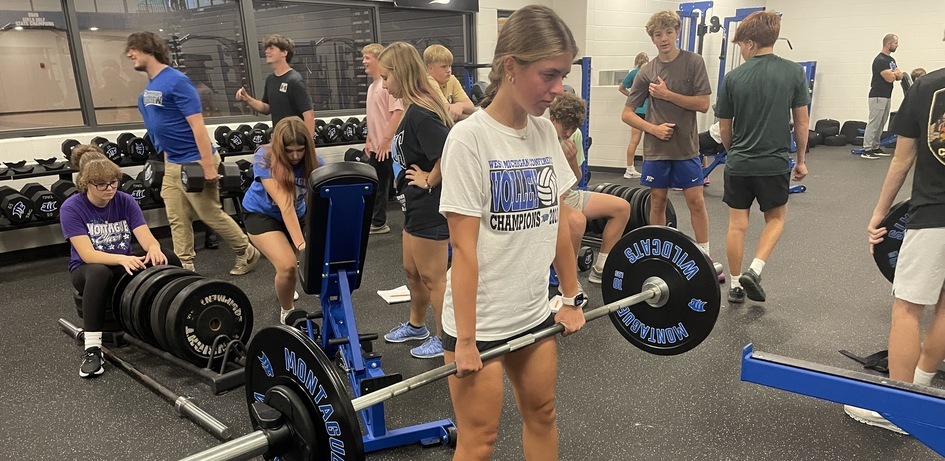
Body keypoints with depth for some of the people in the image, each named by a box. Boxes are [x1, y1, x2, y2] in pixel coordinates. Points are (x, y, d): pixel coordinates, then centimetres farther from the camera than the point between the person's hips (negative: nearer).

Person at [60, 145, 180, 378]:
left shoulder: (125, 202, -6)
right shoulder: (71, 208, -16)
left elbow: (146, 237, -14)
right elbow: (87, 254, -25)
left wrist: (154, 249, -39)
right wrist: (122, 259, -44)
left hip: (125, 264, 3)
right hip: (87, 270, -3)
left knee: (169, 261, -26)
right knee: (99, 273, -41)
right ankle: (92, 348, -35)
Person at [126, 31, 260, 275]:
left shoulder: (176, 81, -16)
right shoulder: (149, 88, 12)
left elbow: (197, 125, -21)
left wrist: (208, 165, -24)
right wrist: (167, 159, 20)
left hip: (194, 162, -9)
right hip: (172, 165, 9)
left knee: (212, 215, 1)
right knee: (177, 220, 8)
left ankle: (247, 252, 19)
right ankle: (185, 267, 15)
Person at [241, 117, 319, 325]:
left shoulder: (313, 162, -18)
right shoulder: (264, 159, -29)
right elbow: (284, 204, -38)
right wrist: (301, 243, -46)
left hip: (297, 215, 5)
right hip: (261, 213, -5)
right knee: (288, 265, -23)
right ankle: (287, 311, 7)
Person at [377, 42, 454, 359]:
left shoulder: (420, 114, -23)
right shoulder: (417, 109, 8)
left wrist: (429, 180, -19)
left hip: (430, 208, -10)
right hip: (418, 206, 10)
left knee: (432, 278, 5)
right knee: (412, 271, 23)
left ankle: (445, 339, 23)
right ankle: (416, 326, 43)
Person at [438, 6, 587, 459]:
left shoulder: (545, 132, 2)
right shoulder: (470, 137, -17)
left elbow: (557, 223, 8)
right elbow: (464, 247, -18)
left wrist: (572, 298, 11)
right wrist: (465, 339, -16)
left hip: (535, 312, 6)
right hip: (480, 320, -6)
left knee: (542, 415, 20)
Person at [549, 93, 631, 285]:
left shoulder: (575, 135, 2)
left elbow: (576, 179, 8)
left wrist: (572, 160, -12)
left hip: (566, 195, 8)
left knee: (622, 207, 2)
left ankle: (600, 271, 7)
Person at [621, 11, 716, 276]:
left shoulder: (693, 62, -1)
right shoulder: (647, 71, 1)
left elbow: (703, 104, -8)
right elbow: (627, 114, 2)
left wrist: (667, 94, -13)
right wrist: (653, 128, -12)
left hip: (686, 146, -1)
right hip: (656, 148, 1)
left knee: (695, 200, 0)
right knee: (657, 201, 7)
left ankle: (705, 258, 12)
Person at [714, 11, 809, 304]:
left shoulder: (733, 78, -5)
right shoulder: (794, 72, -4)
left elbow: (724, 128, 2)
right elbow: (801, 121, 0)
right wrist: (801, 159, 11)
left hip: (739, 164, 0)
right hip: (775, 163, 0)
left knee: (737, 225, 9)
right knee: (776, 218, 19)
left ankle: (736, 285, 17)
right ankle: (754, 271, 3)